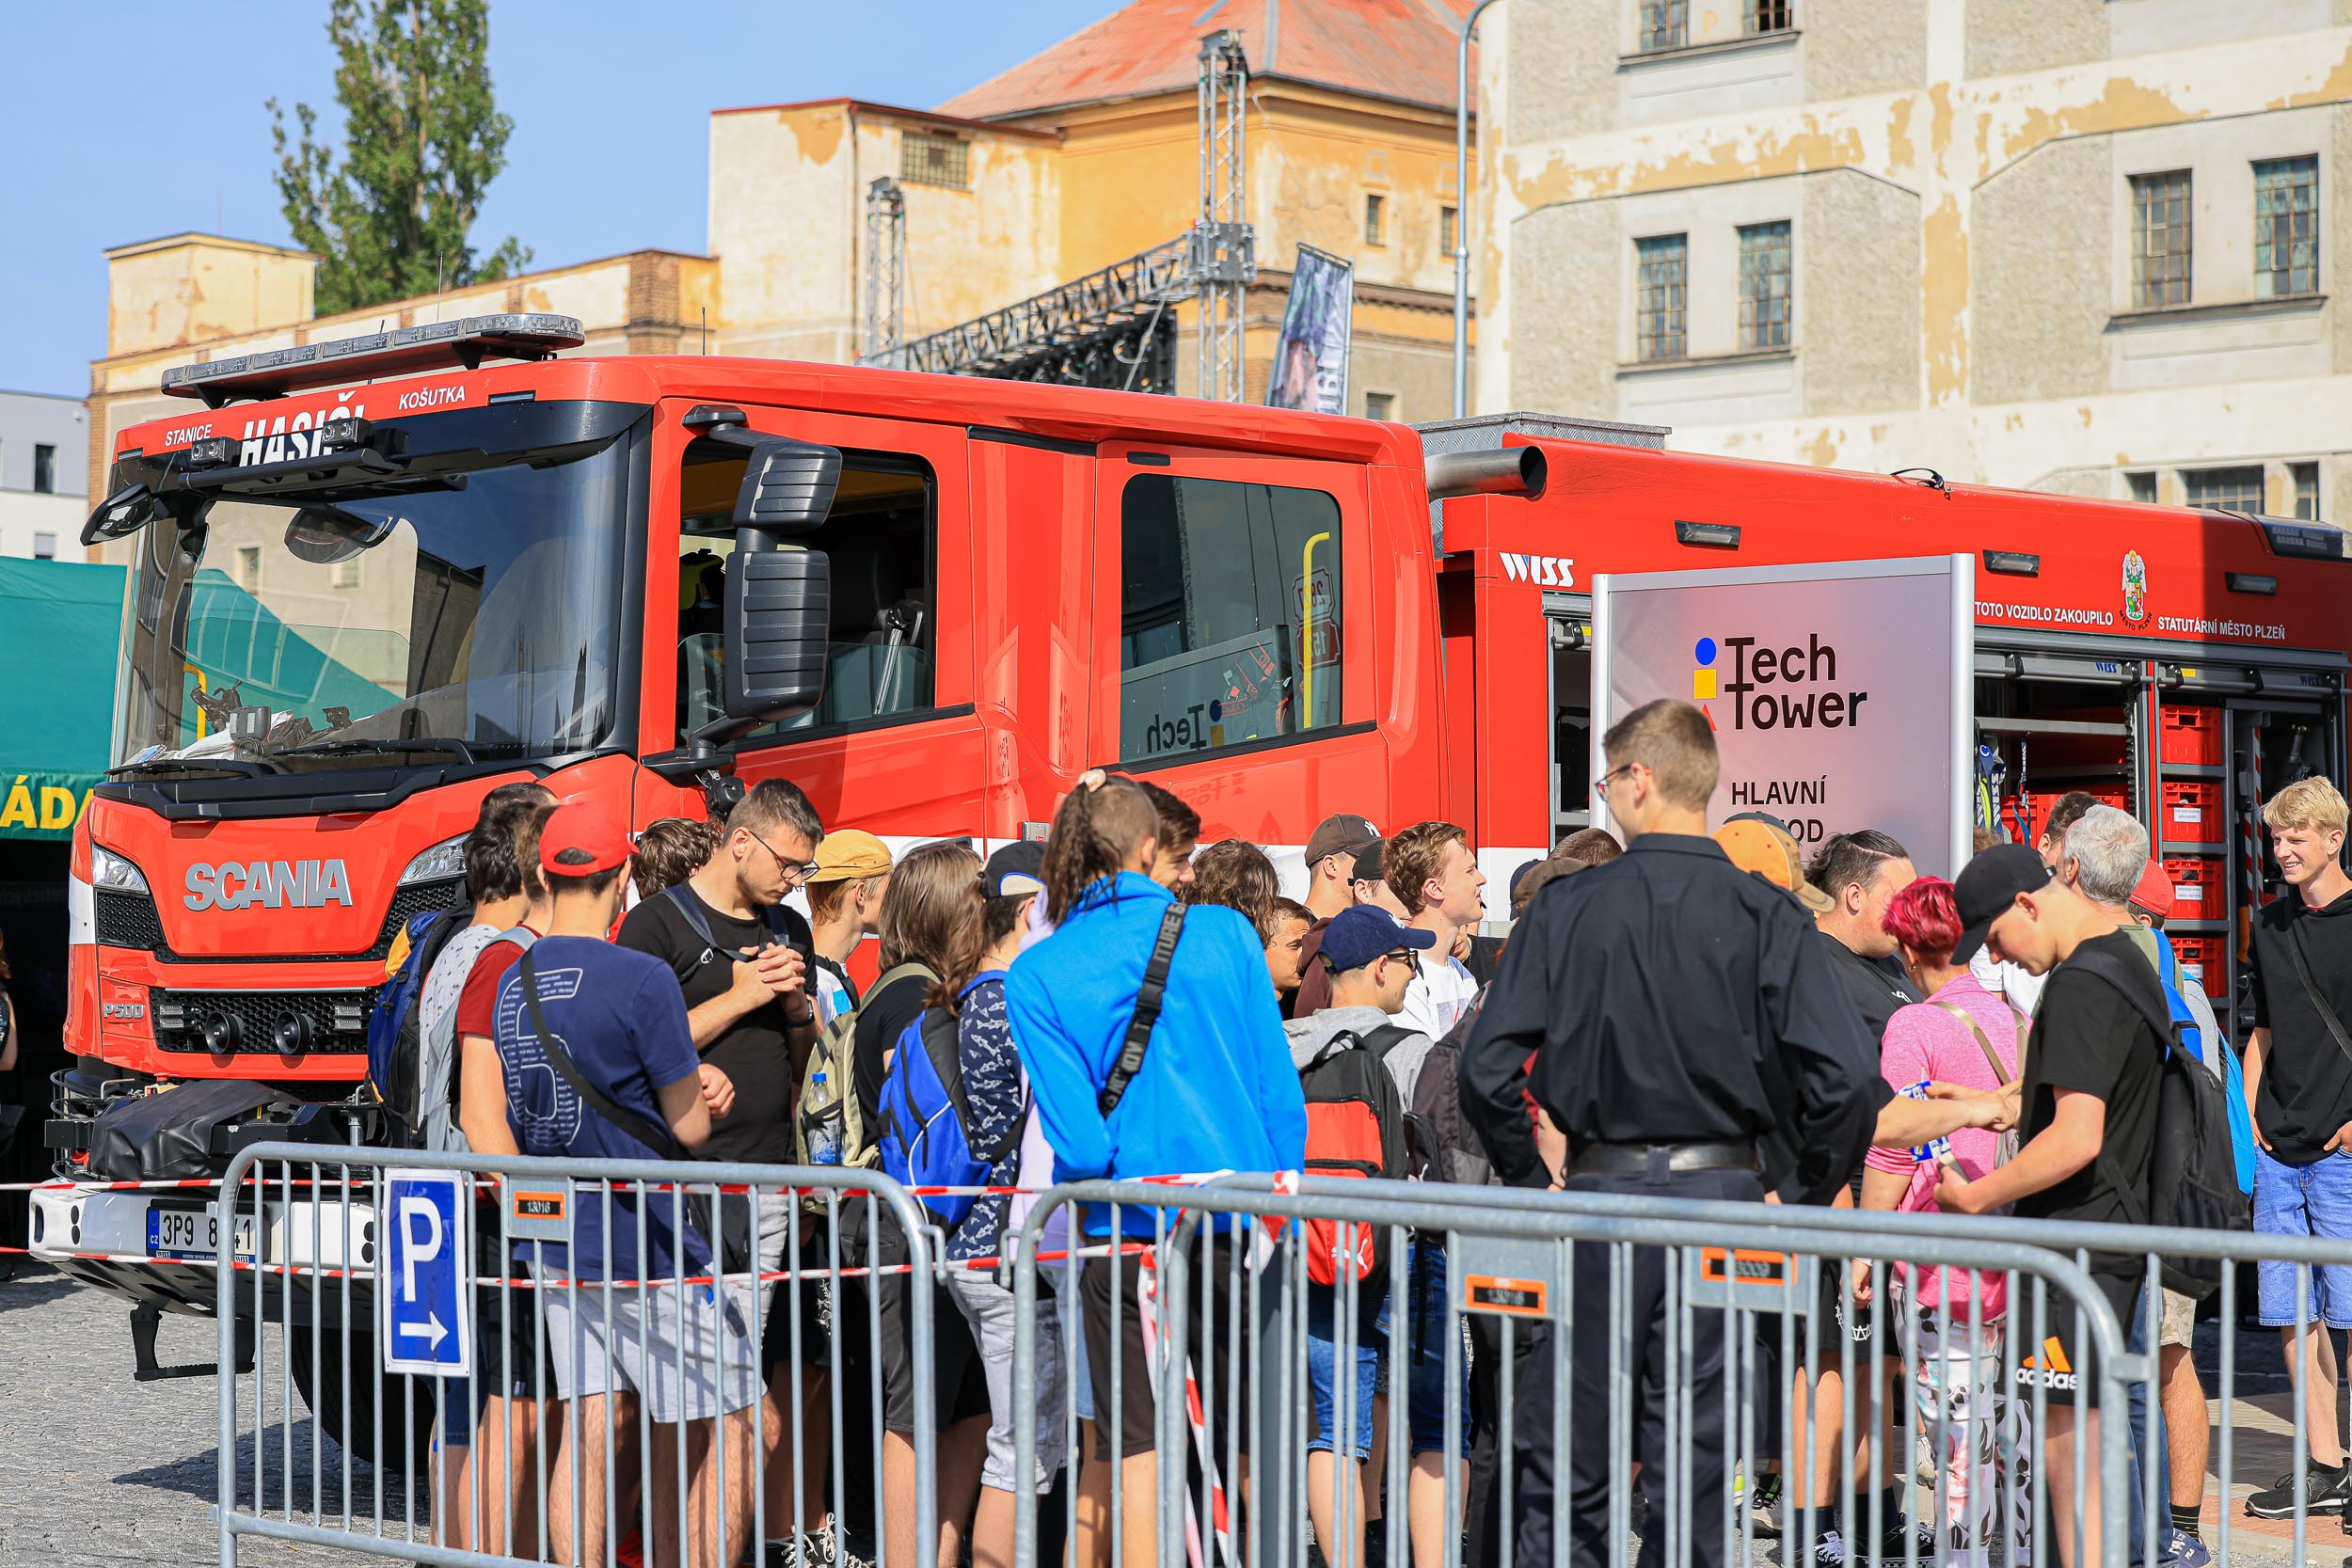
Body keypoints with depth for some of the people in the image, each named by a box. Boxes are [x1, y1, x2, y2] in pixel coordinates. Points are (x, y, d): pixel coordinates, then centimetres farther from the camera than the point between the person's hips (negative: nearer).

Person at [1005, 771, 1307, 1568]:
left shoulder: (1035, 976, -3)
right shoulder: (1223, 934, 0)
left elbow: (1077, 1139, -8)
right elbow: (1280, 1093, 2)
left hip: (1123, 1235, -1)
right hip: (1241, 1229, 1)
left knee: (1137, 1455, 5)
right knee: (1259, 1448, 10)